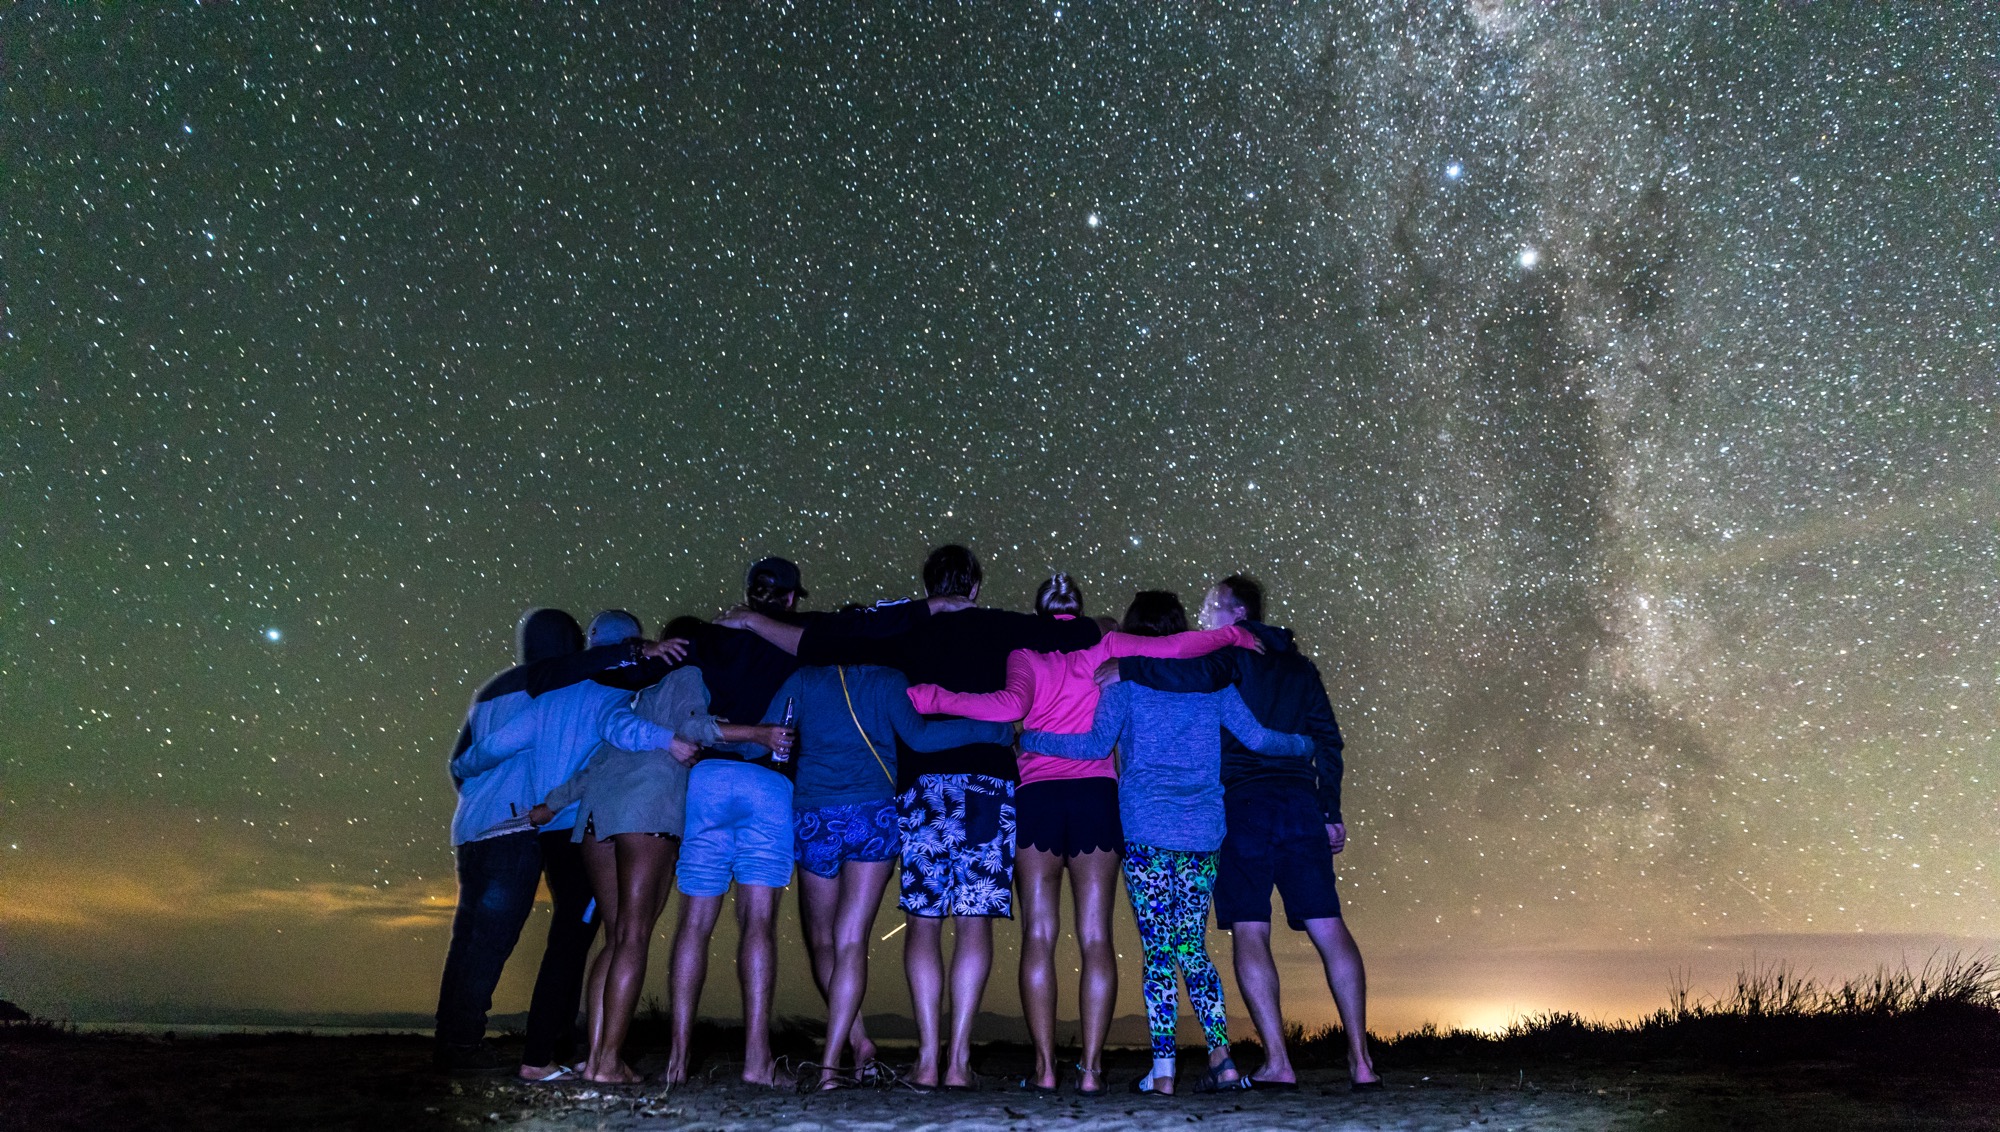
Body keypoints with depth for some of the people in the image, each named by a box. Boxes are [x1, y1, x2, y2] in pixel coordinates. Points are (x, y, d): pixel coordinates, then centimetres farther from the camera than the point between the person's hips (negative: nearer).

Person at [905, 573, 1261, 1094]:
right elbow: (1174, 647, 4)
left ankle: (1045, 1066, -3)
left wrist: (933, 698, -13)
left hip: (1037, 795, -1)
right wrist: (1235, 635, 18)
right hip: (1096, 795, 1)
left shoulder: (1024, 654, 7)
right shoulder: (1104, 649, 11)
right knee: (1096, 938, 1)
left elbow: (1011, 705, -13)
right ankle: (1091, 1068, -1)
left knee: (1039, 936, 1)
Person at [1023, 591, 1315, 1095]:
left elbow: (1097, 743, -8)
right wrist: (1304, 744, 26)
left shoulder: (1126, 678, 1)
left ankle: (1163, 1069, -1)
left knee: (1157, 950, 1)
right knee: (1192, 948, 13)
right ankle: (1221, 1053, 4)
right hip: (1203, 832, 4)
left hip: (1146, 830, -3)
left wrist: (1028, 739, 0)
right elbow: (1256, 737, 8)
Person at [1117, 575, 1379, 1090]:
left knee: (1250, 931, -3)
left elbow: (1197, 676, -22)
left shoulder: (1232, 651, 2)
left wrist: (1126, 667, -16)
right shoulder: (1299, 665, 21)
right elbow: (1327, 738, 17)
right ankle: (1360, 1059, 2)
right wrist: (1331, 810, 16)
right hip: (1300, 801, 6)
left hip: (1243, 802, -5)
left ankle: (1277, 1063, -7)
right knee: (1329, 928, 3)